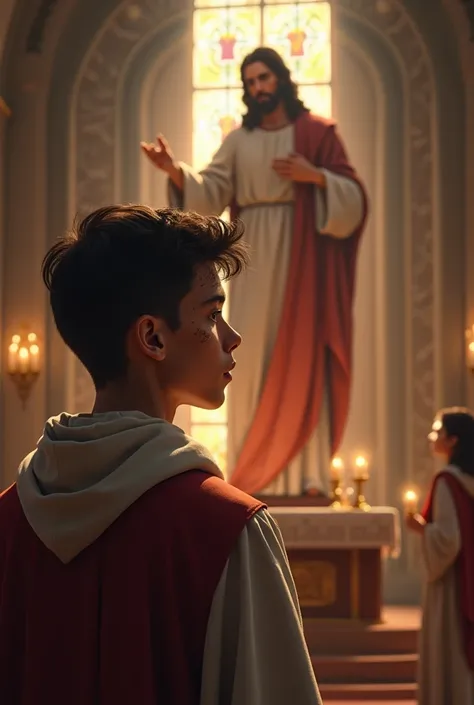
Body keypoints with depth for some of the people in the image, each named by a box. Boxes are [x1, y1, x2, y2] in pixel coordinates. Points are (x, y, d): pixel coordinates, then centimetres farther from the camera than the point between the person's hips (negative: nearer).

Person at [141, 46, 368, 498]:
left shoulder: (317, 132, 4)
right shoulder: (238, 140, 13)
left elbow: (353, 196, 0)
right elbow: (212, 193, 0)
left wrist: (314, 175, -16)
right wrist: (176, 170, -16)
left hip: (301, 254, -3)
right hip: (254, 257, 3)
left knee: (302, 356, -7)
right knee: (253, 357, -2)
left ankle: (307, 471, -8)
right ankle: (256, 472, 0)